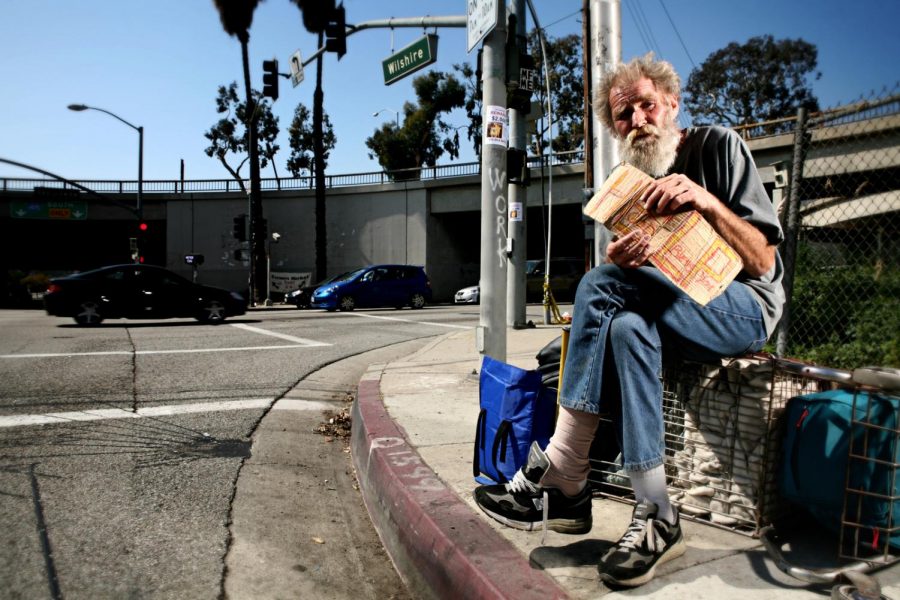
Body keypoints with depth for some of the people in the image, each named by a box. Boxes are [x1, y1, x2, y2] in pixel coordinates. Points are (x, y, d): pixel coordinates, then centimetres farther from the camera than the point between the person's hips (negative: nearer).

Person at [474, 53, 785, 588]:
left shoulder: (720, 146, -2)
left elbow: (762, 262, -10)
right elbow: (638, 281, 4)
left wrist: (706, 201, -26)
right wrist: (624, 263, -21)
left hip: (747, 306, -5)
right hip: (679, 312, 5)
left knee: (602, 283, -29)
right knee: (627, 327, -32)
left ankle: (560, 475, -27)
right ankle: (656, 517, -27)